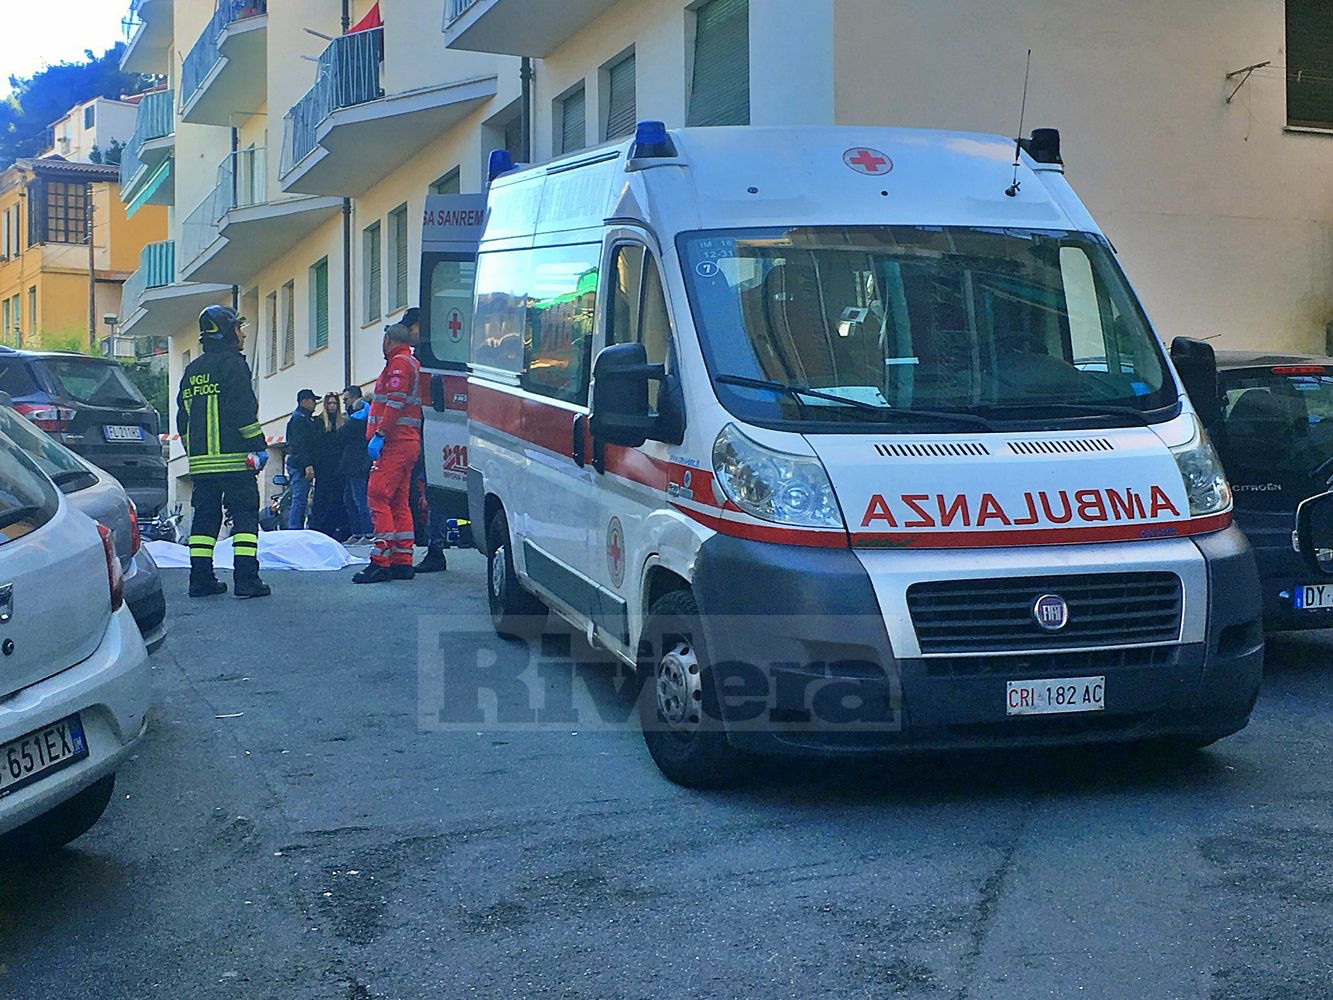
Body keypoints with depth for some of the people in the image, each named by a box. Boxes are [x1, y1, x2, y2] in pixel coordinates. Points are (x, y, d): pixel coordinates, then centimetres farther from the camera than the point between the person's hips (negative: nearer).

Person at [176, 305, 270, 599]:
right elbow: (244, 410, -14)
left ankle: (200, 578, 8)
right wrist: (259, 445, -10)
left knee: (205, 516, 10)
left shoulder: (192, 370, 19)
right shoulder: (232, 364, -6)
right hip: (233, 458, -7)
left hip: (200, 460, 7)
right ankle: (246, 579, -10)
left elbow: (183, 417, 20)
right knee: (245, 515, -4)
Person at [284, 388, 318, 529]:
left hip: (298, 466, 11)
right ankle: (295, 532, -16)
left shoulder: (303, 418, 23)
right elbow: (300, 444, -19)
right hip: (300, 465, -11)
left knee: (300, 501, 11)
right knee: (299, 500, -13)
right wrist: (308, 465, -25)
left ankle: (296, 533, 13)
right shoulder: (299, 418, -10)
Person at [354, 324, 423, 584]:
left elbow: (396, 403, -19)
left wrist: (379, 435, -21)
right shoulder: (412, 363, 22)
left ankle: (381, 562, -17)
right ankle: (402, 562, 11)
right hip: (409, 443, 10)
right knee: (399, 501, 11)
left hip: (394, 443, -10)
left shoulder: (399, 362, -9)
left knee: (378, 497, -12)